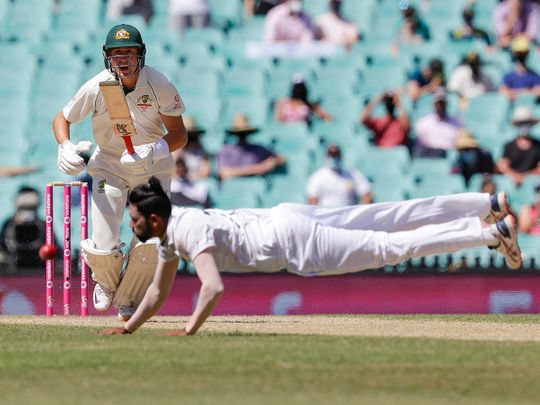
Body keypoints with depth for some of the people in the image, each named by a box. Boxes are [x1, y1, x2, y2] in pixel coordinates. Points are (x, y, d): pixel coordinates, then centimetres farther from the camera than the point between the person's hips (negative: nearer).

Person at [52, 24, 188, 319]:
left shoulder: (159, 86, -19)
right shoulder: (96, 88, -17)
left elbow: (179, 135, -15)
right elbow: (62, 119, -2)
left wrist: (155, 150, -36)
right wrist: (65, 147, -23)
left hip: (153, 169, 0)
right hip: (110, 167, 0)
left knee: (149, 244, -7)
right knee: (103, 249, -10)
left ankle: (129, 299, 26)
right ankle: (106, 283, 29)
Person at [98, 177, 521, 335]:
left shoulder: (190, 231, -20)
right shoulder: (170, 232, 9)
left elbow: (214, 289, -32)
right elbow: (158, 292, 22)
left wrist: (191, 329, -24)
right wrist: (128, 328, 17)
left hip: (291, 240, -8)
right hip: (286, 216, 8)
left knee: (390, 246, -9)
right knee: (394, 220, 10)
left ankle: (489, 231, -12)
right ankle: (489, 205, 14)